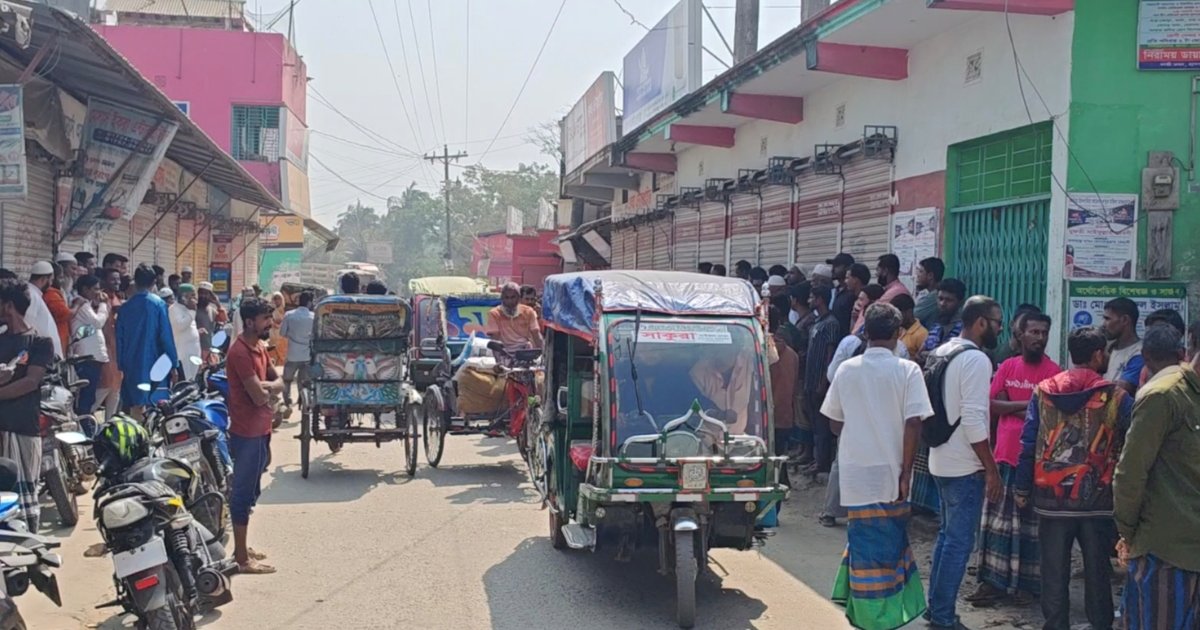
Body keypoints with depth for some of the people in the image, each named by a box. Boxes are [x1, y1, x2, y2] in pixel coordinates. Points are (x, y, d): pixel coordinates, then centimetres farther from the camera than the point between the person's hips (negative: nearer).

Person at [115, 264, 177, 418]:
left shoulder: (126, 307, 4)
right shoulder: (158, 304, -7)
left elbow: (119, 337, 7)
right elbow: (166, 335, -9)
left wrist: (121, 363, 15)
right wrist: (173, 362, -4)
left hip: (131, 363, 3)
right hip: (152, 363, -3)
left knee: (134, 405, 9)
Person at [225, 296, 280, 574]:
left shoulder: (259, 347, 11)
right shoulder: (240, 352, -20)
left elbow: (279, 382, 11)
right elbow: (259, 396, -24)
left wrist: (265, 386, -11)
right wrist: (269, 389, -2)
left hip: (260, 430, 10)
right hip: (247, 433, -10)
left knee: (251, 491, 17)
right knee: (243, 493, -3)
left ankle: (241, 548, 29)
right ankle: (242, 559, 3)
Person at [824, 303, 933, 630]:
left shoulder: (846, 370, 2)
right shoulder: (907, 371, -7)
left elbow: (835, 424, 9)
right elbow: (913, 423, -13)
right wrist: (906, 472, -7)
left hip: (855, 473, 3)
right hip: (889, 473, -2)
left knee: (864, 542, 11)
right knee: (888, 545, 8)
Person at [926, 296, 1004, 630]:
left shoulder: (942, 353, 10)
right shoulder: (976, 359, -18)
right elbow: (973, 420, -23)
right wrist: (992, 469, -17)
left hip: (942, 461, 9)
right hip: (965, 466, -9)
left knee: (947, 535, 18)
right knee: (959, 542, -2)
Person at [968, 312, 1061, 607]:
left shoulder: (1054, 371, -5)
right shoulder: (1007, 367, 7)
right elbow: (990, 404, -2)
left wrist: (1011, 408, -11)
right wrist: (1026, 405, -12)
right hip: (1004, 455, 4)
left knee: (1031, 523, 5)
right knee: (997, 520, 9)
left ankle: (1027, 584, 15)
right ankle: (994, 581, 16)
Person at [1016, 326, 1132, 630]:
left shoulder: (1043, 392, 0)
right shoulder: (1116, 396, -6)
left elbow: (1028, 445, 1)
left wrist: (1023, 489, 8)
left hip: (1051, 497, 1)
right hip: (1098, 498, -1)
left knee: (1054, 571, 9)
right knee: (1097, 570, 11)